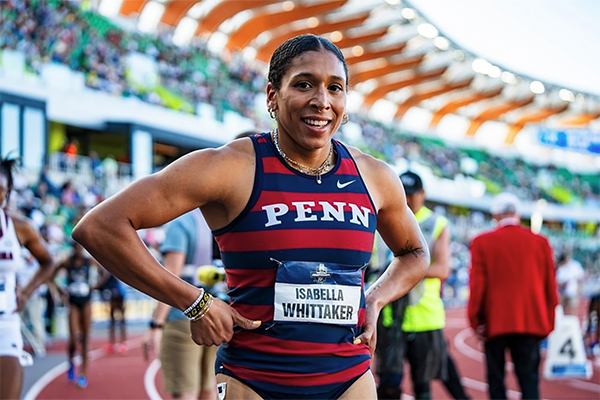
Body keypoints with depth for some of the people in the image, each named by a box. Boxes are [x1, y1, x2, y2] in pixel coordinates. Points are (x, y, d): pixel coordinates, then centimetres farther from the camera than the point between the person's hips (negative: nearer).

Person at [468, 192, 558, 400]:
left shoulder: (482, 243, -3)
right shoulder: (540, 242, 4)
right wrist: (548, 322, 14)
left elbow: (477, 285, -5)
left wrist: (475, 320, 3)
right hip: (531, 322, 1)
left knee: (496, 378, 9)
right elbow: (550, 287, 6)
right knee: (529, 378, 2)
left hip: (495, 322, -1)